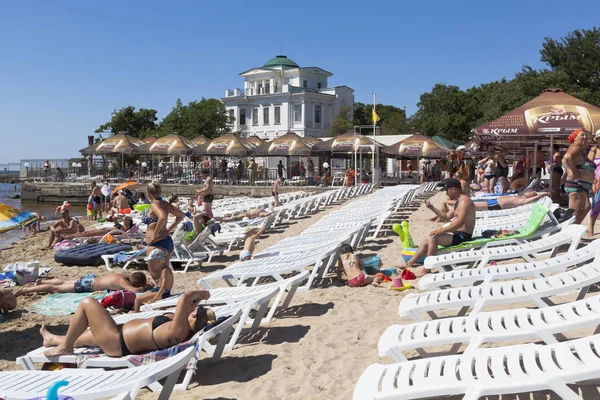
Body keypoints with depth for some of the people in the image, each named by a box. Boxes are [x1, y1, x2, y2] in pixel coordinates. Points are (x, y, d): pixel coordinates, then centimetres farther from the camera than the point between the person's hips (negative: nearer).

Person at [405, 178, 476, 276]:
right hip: (456, 234, 11)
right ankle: (409, 263, 6)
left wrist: (441, 230, -28)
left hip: (462, 236, -11)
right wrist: (432, 208, 12)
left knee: (432, 238, -25)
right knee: (427, 239, 6)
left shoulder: (464, 201, -17)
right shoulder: (458, 202, 17)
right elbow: (446, 217, 23)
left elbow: (460, 223, -27)